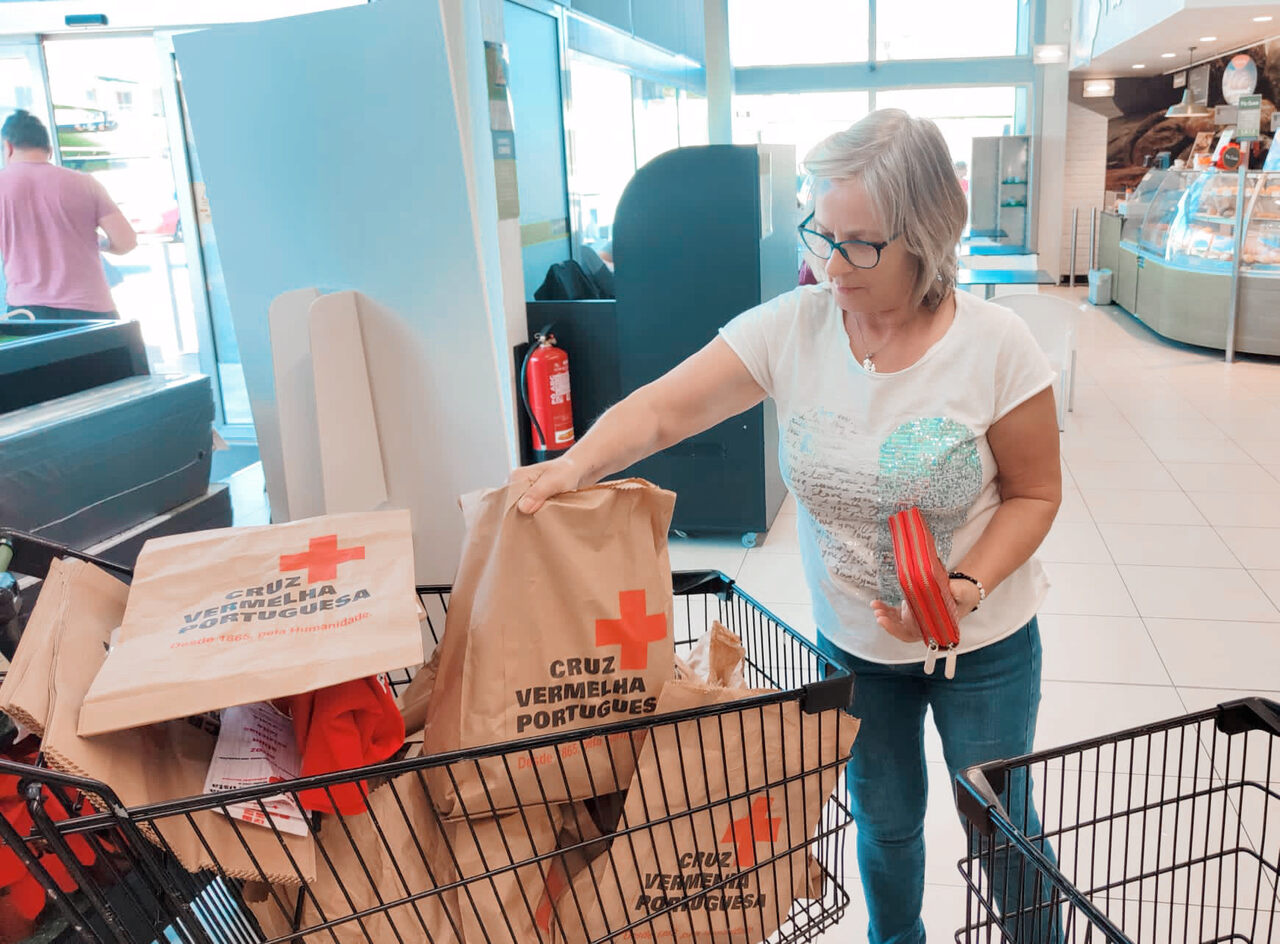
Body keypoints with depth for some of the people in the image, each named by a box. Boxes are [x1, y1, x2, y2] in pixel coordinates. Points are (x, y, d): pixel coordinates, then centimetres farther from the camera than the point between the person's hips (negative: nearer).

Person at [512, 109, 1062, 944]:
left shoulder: (995, 346, -20)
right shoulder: (791, 328, -16)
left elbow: (1035, 492, -9)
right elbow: (664, 409, -19)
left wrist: (969, 586, -24)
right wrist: (576, 465, -38)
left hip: (983, 644, -2)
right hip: (853, 640, 2)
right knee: (884, 818, 22)